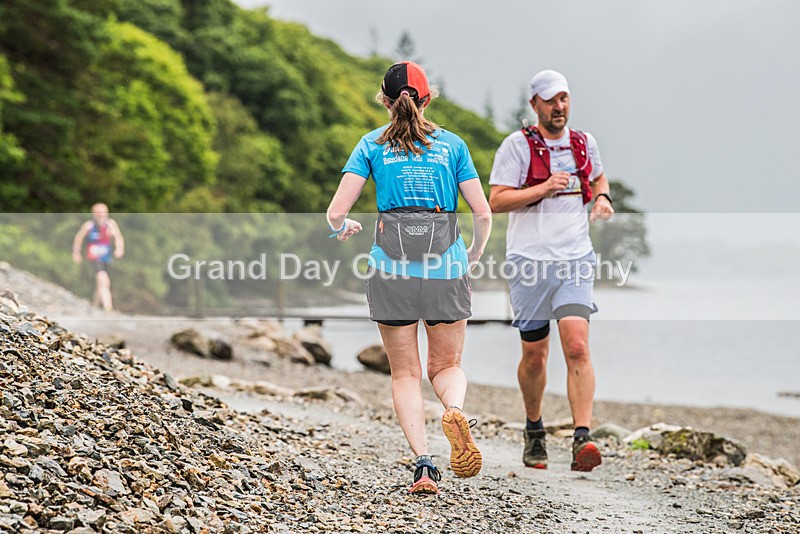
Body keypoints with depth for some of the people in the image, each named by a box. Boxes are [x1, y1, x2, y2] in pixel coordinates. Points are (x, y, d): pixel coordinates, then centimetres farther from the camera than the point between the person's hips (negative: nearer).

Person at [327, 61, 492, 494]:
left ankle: (423, 463, -5)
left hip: (392, 266, 0)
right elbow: (483, 214, 2)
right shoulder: (451, 144, 7)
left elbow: (336, 213, -2)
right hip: (445, 266, 0)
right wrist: (474, 254, 20)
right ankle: (455, 410, -20)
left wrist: (343, 229, 21)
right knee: (446, 366, 14)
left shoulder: (372, 146, 5)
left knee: (405, 373, 10)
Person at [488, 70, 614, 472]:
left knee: (578, 348, -14)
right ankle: (534, 432, 30)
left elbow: (597, 177, 31)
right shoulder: (517, 145, -3)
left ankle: (582, 439, -20)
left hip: (575, 261, 2)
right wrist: (543, 187, -17)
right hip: (530, 260, -2)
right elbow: (496, 201, -8)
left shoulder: (584, 144, 10)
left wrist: (602, 197, 9)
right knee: (534, 355, 8)